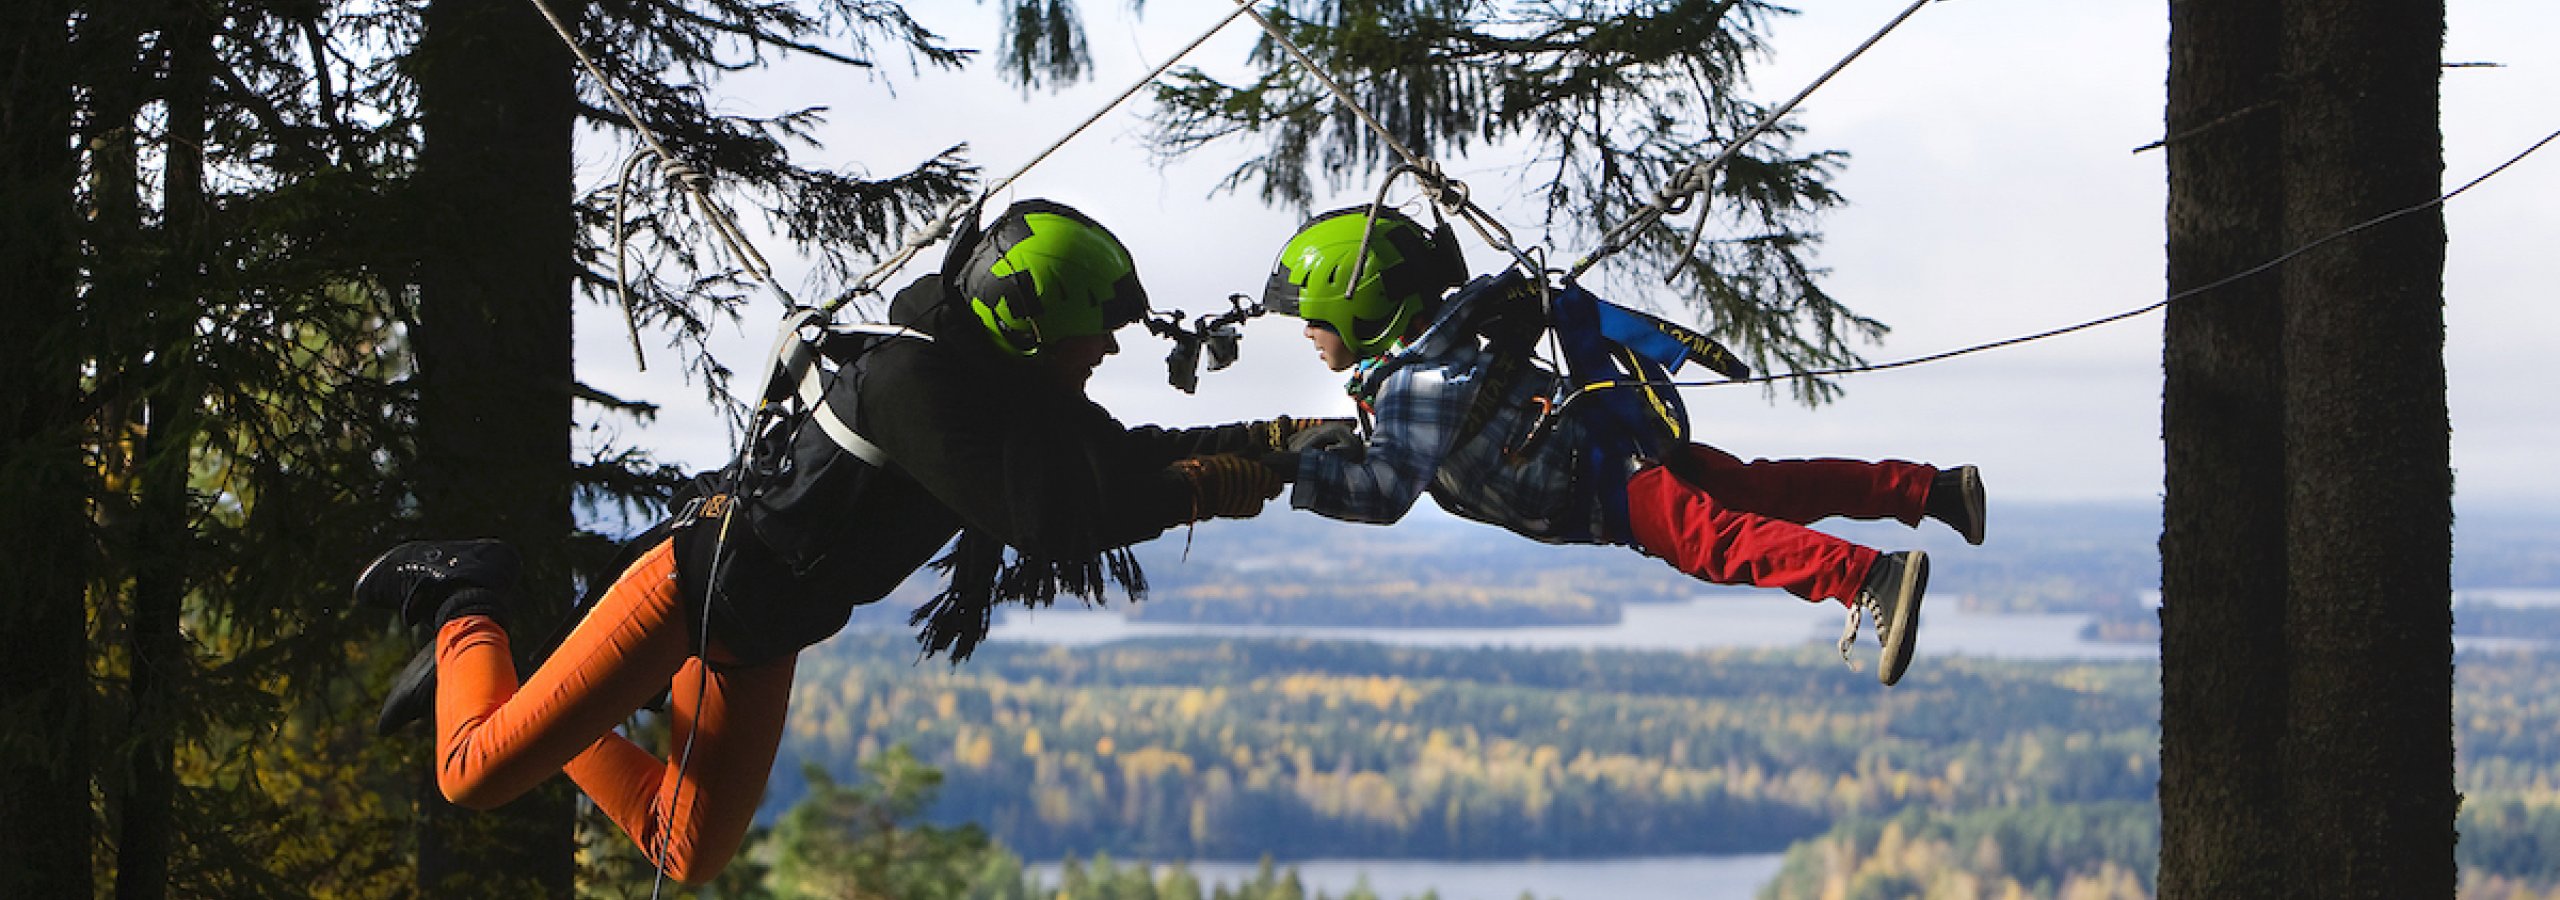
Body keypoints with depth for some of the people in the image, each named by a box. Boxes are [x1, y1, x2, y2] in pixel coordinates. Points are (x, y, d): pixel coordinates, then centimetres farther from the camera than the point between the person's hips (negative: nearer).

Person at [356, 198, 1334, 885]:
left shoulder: (1016, 390, -1)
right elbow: (1019, 508, -34)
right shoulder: (915, 374, -27)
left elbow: (1127, 456, 6)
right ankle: (466, 604, 22)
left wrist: (1273, 438, -7)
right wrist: (1208, 490, -29)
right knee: (475, 776, -6)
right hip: (700, 577, -9)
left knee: (687, 858, 14)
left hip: (759, 637, 9)